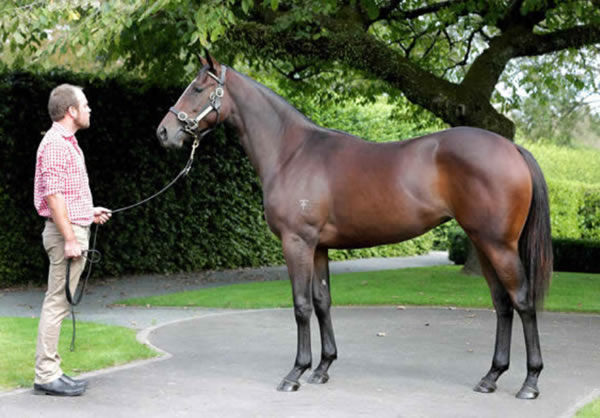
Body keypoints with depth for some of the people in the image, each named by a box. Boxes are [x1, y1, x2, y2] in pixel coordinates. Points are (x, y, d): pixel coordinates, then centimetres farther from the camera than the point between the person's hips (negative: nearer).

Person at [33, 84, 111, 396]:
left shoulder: (67, 143, 18)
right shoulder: (56, 144, -14)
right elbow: (53, 195, -21)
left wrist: (89, 211, 23)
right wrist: (70, 238, -23)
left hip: (74, 229, 10)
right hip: (67, 232, -10)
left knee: (58, 302, 12)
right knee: (58, 302, -7)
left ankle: (49, 371, 17)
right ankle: (46, 374, -3)